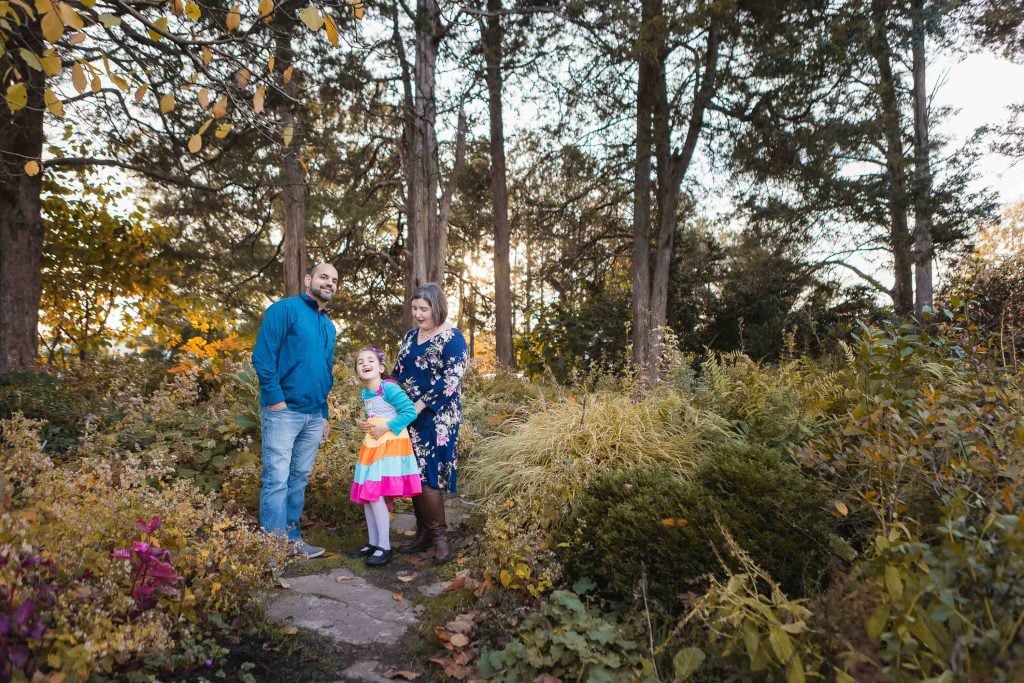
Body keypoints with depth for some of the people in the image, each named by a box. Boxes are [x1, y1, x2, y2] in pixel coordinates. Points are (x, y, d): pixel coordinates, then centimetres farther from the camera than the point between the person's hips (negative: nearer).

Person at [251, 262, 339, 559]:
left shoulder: (329, 326, 18)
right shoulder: (285, 309, -5)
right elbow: (262, 356, -12)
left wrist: (325, 412, 20)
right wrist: (276, 399, -16)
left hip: (313, 415, 7)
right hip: (284, 410, -7)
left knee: (299, 479, 13)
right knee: (277, 480, -4)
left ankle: (292, 538, 22)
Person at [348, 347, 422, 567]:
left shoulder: (389, 388, -17)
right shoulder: (363, 393, 8)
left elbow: (410, 411, -21)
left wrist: (386, 427, -22)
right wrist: (364, 425, 4)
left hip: (390, 445, -9)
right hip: (372, 445, 9)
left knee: (376, 494, -12)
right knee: (365, 495, 10)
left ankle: (385, 547, -1)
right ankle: (373, 543, 24)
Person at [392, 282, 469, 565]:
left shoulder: (452, 338, -9)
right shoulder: (410, 336, 12)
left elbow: (451, 380, -16)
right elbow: (398, 373, 18)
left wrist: (420, 405, -19)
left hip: (436, 418, -7)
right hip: (409, 416, 7)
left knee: (428, 473, -9)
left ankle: (439, 535, 2)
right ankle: (423, 532, 17)